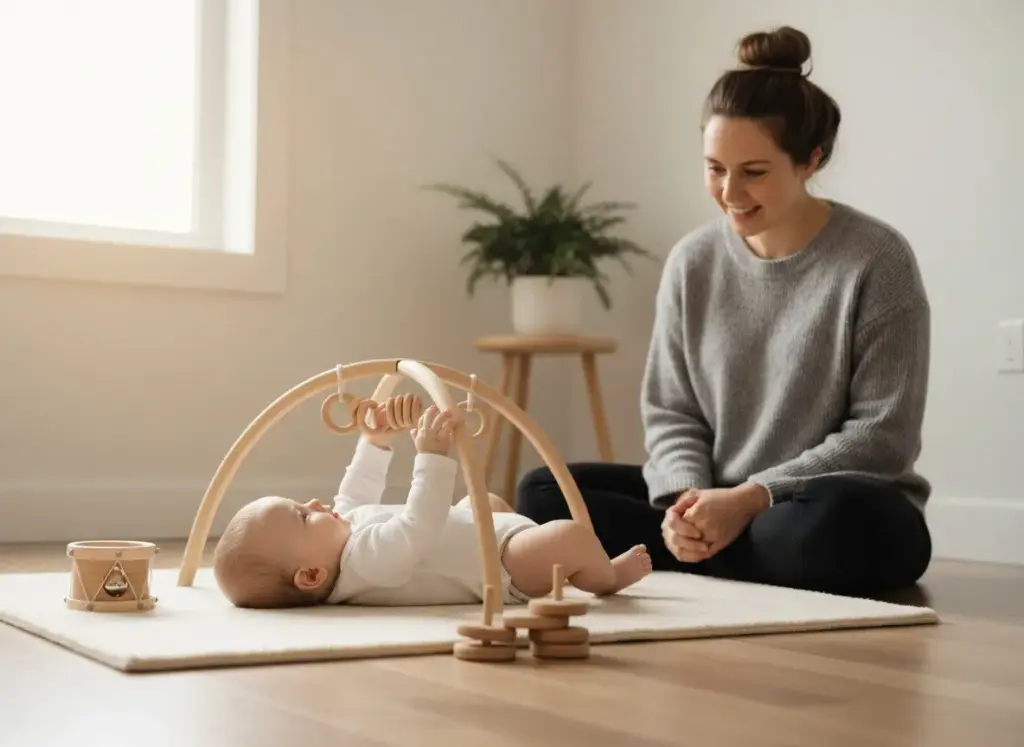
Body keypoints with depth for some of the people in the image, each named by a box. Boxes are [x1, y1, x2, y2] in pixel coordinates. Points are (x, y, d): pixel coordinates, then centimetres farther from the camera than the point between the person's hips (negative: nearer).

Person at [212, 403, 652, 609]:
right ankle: (605, 577, 7)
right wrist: (432, 457, -45)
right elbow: (420, 525, -46)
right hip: (502, 569, -11)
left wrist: (376, 441, 20)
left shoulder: (346, 530, -4)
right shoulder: (369, 557, -36)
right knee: (571, 538, -28)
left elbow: (356, 497, 16)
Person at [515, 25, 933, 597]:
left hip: (847, 513, -3)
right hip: (713, 506, 4)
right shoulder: (693, 262, 3)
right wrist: (686, 496, -17)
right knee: (545, 493, -11)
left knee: (833, 522, -40)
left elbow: (883, 435, -13)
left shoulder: (876, 261, -10)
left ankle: (682, 560, -15)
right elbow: (671, 412, 5)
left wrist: (751, 497, -21)